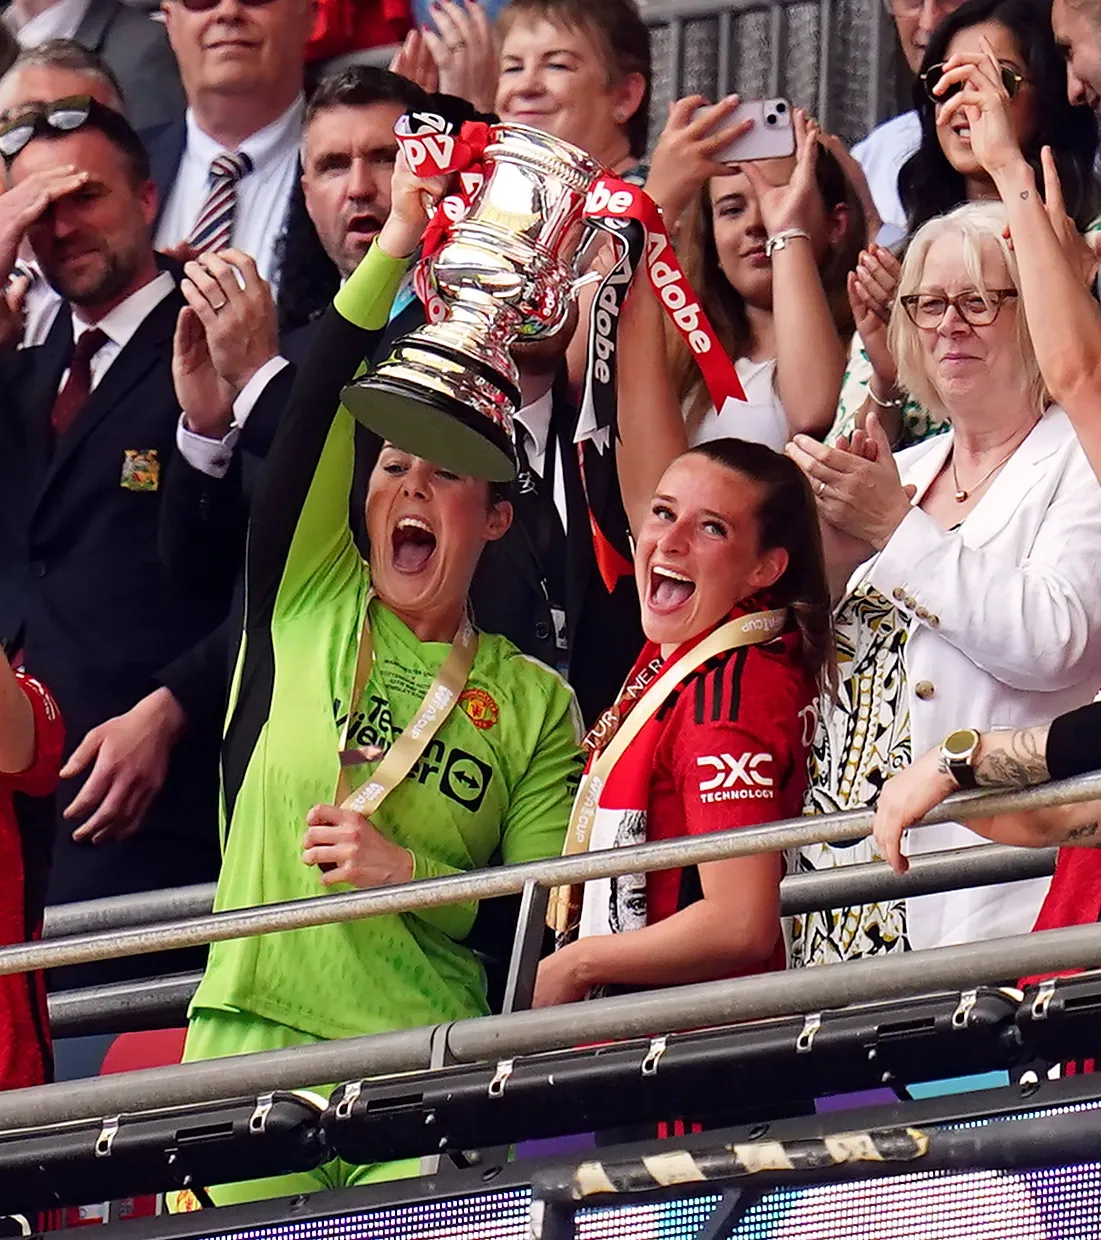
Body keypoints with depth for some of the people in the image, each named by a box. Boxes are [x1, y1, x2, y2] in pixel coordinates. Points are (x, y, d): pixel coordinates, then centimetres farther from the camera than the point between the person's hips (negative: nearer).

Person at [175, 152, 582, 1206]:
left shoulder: (535, 703, 10)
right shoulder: (308, 603, 10)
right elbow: (317, 410, -3)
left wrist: (409, 872, -11)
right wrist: (397, 246, -10)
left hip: (429, 1070, 0)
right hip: (249, 1042, 0)